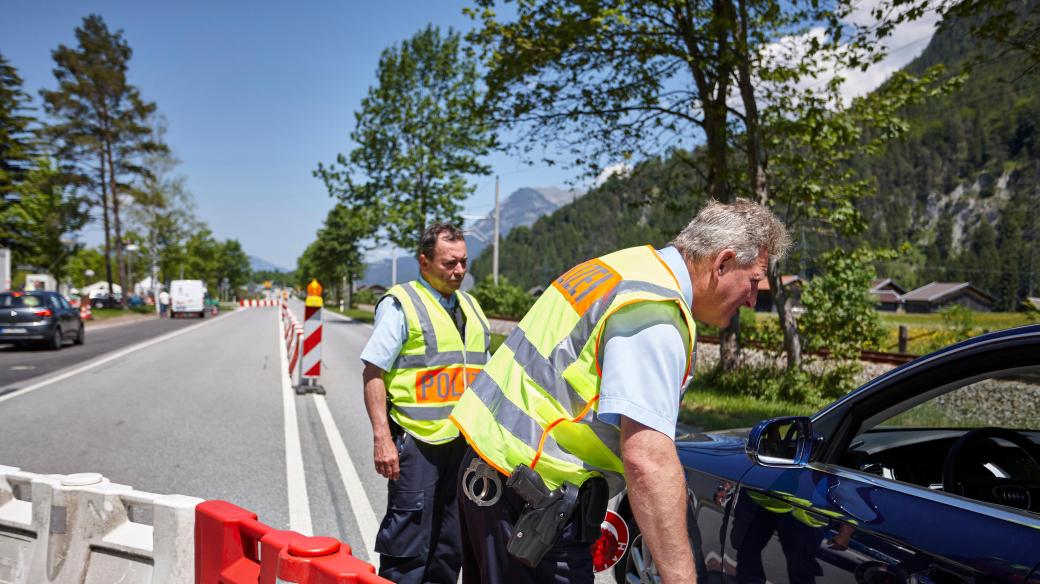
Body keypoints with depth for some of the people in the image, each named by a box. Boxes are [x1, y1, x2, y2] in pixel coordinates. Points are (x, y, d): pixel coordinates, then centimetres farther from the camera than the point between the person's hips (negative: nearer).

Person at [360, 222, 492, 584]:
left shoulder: (469, 306, 15)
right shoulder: (400, 304, -6)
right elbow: (373, 374, -10)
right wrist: (382, 438, -17)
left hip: (463, 440, 7)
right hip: (416, 440, -7)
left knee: (451, 540, 15)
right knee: (409, 534, -1)